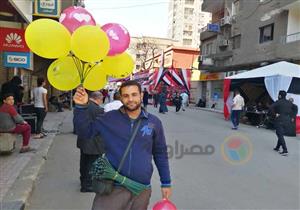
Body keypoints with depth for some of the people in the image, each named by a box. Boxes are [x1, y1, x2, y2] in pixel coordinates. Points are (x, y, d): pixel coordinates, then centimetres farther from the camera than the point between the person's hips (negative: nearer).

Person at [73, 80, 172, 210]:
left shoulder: (154, 122, -2)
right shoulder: (109, 118, -4)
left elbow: (160, 154, 6)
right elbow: (85, 131, -2)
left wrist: (166, 183, 9)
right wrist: (81, 107, -19)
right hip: (112, 186, -1)